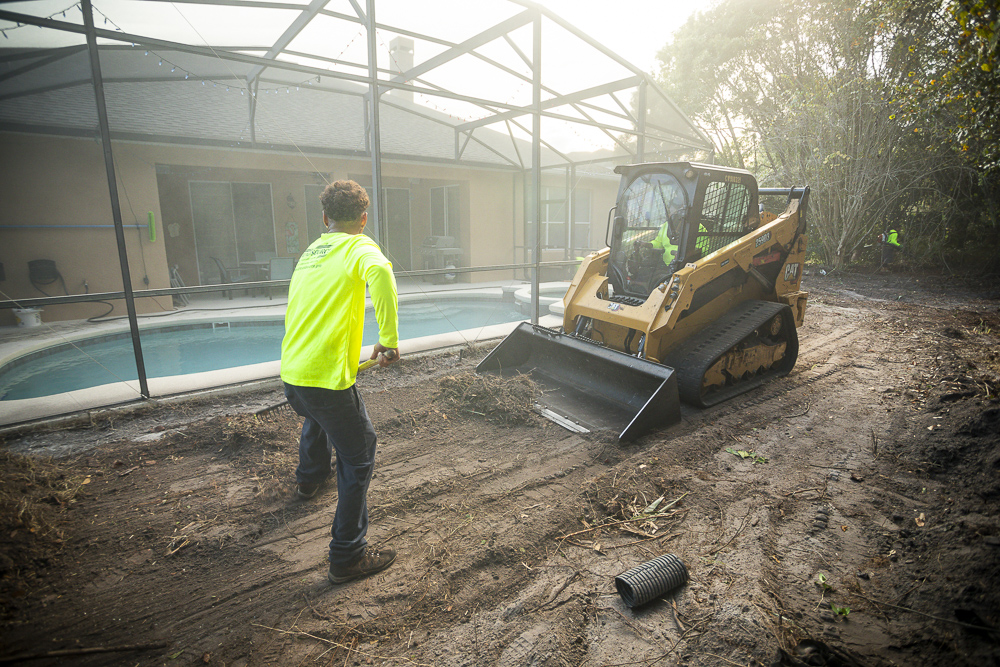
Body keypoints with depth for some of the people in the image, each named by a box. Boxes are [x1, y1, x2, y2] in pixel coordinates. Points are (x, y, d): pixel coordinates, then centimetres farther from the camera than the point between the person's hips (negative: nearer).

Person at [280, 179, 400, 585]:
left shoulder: (310, 251, 17)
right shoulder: (359, 246, -5)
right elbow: (379, 271, -30)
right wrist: (389, 340, -25)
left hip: (290, 373, 8)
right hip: (326, 377, -8)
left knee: (318, 418, 37)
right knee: (358, 457, 5)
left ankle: (309, 478, 63)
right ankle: (348, 557, 11)